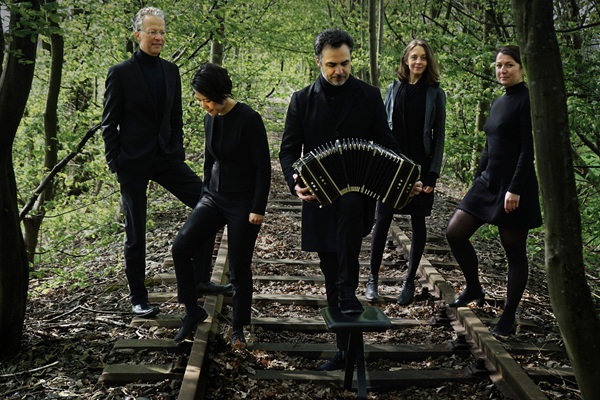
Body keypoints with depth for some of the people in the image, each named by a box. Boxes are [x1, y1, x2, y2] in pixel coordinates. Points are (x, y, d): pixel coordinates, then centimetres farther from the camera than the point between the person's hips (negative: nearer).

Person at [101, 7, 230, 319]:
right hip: (134, 162, -4)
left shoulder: (171, 71, 9)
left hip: (166, 157, 5)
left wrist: (178, 153, 6)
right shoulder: (121, 73, -5)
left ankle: (199, 278, 5)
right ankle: (138, 297, 20)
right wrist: (115, 165, -8)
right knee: (135, 232, 5)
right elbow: (109, 124, -4)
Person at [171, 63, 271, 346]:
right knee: (180, 246, -9)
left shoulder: (248, 119, -15)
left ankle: (238, 328, 19)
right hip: (214, 197, 6)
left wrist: (258, 209, -16)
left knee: (239, 268, 1)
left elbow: (263, 167, -15)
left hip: (244, 203, -6)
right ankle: (193, 311, 7)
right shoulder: (210, 119, 5)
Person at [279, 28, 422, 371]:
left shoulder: (369, 96, 5)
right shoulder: (302, 100, 6)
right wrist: (296, 181, -17)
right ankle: (345, 349, 21)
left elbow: (386, 143, 6)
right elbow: (289, 149, 3)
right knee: (331, 275, 6)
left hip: (359, 192, -1)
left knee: (350, 205, -39)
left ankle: (348, 291, -24)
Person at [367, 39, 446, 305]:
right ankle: (373, 278, 11)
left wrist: (433, 173, -7)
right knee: (382, 220, -1)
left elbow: (439, 136, 0)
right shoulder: (394, 89, 7)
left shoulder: (435, 93, 1)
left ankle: (410, 281, 17)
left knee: (418, 222, 6)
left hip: (420, 166, -1)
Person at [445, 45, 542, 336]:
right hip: (488, 182, 8)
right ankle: (474, 288, 21)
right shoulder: (498, 104, 15)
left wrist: (515, 190, -21)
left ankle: (509, 316, 14)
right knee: (455, 233, 2)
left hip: (514, 186, -8)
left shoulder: (527, 100, -9)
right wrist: (477, 179, 18)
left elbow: (528, 149, -16)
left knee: (514, 251, 2)